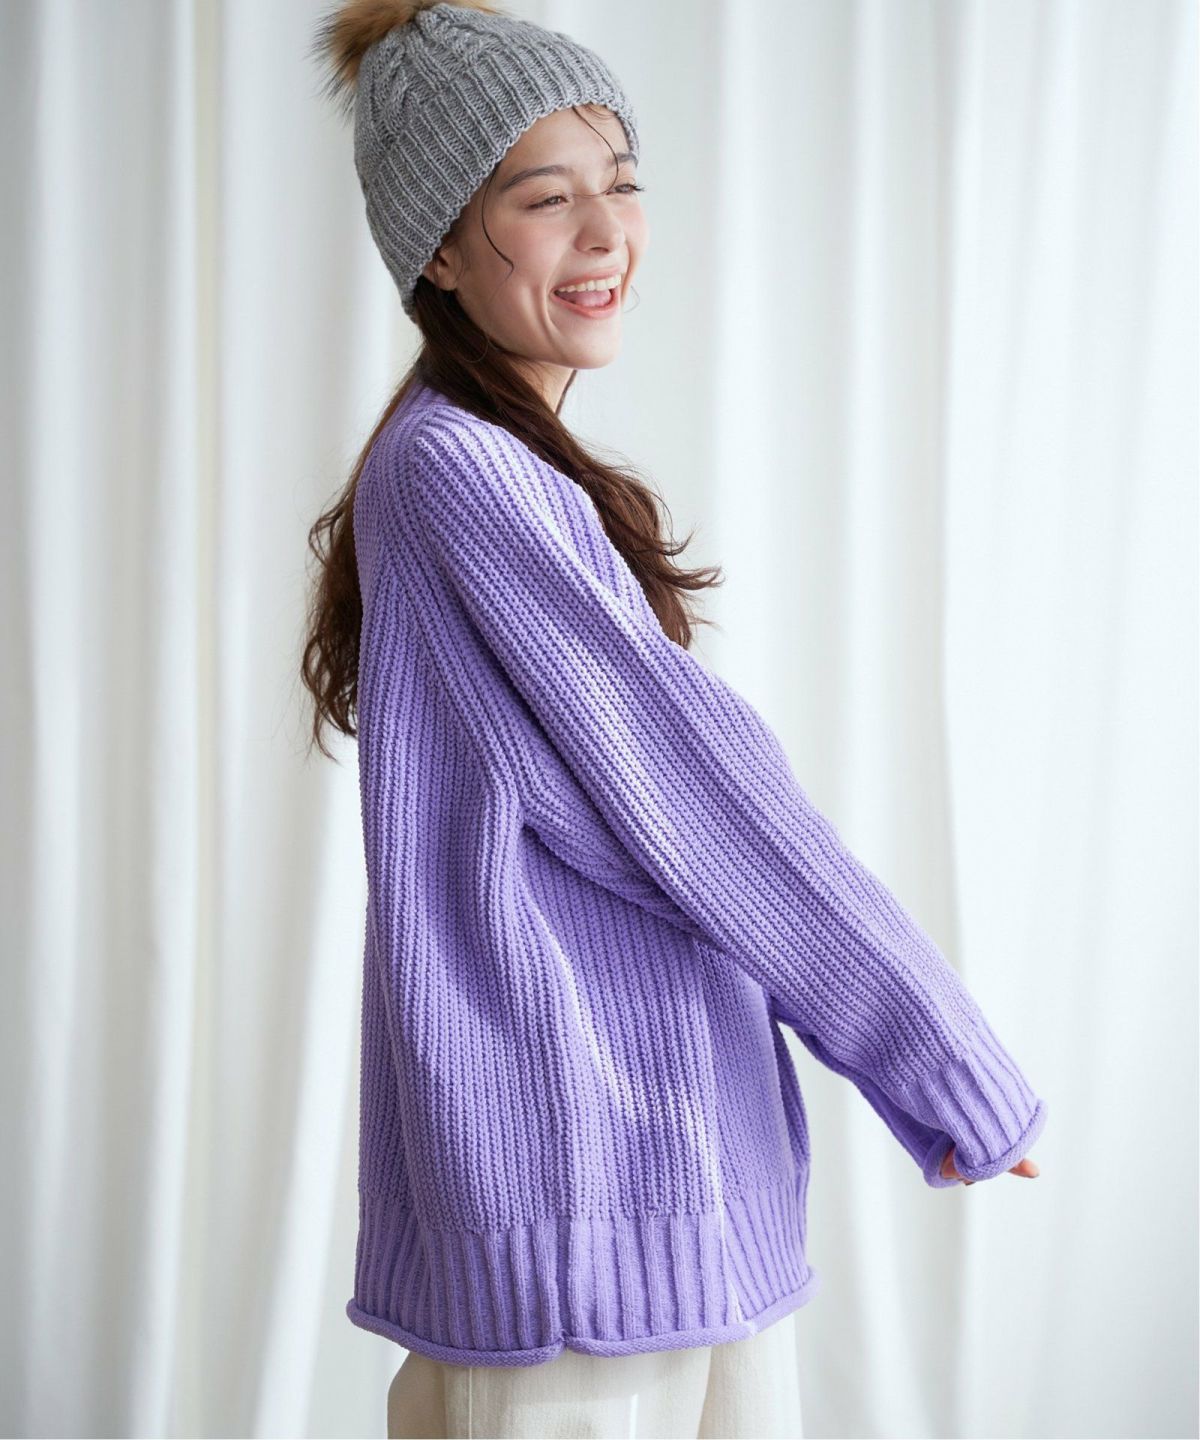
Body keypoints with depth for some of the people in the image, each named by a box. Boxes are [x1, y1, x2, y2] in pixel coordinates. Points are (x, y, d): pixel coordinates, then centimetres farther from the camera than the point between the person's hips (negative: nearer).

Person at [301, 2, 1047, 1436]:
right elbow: (688, 791, -16)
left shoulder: (514, 472, 15)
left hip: (680, 1179, 9)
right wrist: (961, 1077, -8)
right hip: (580, 1200, -9)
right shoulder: (454, 471, -15)